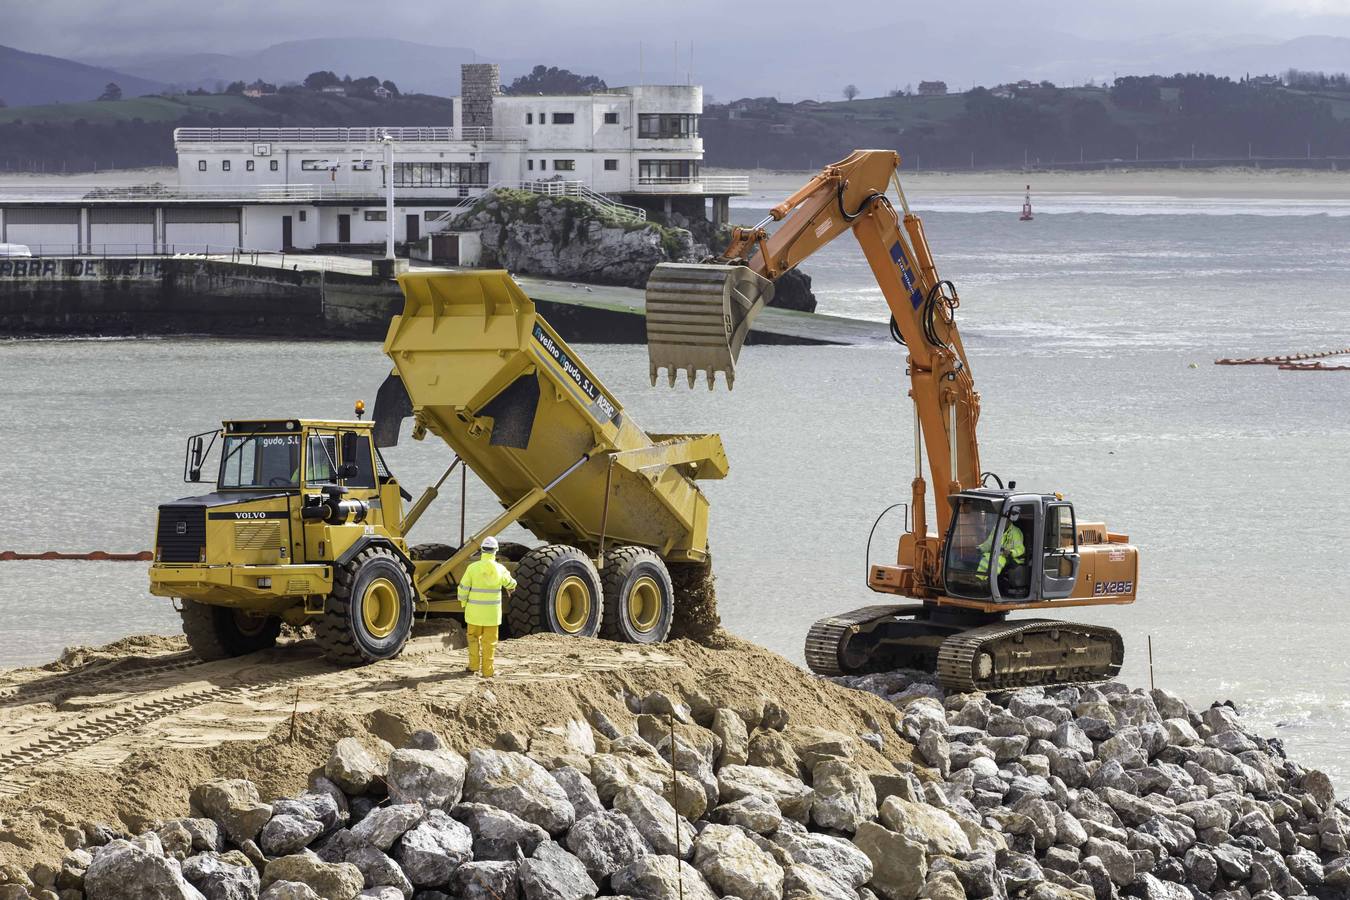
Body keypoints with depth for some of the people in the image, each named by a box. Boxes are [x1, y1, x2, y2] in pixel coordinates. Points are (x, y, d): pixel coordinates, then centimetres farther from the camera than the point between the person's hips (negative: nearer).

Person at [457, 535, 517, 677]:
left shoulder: (473, 568, -11)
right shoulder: (500, 569, -7)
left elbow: (463, 589, -8)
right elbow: (510, 584, 11)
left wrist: (463, 602, 12)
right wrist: (511, 587, 35)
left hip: (475, 611, 0)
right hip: (492, 612, 0)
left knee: (474, 637, 20)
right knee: (489, 641, 8)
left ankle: (474, 665, 18)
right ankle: (487, 671, 9)